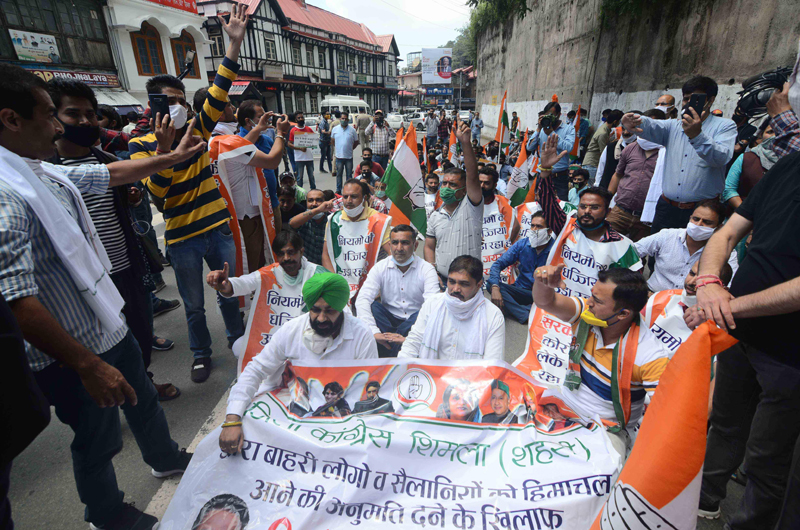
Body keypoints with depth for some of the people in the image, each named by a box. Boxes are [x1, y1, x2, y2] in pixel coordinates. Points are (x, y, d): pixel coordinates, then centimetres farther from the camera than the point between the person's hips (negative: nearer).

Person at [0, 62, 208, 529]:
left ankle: (166, 458, 52)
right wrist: (87, 365, -27)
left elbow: (112, 173, 18)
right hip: (75, 353, -8)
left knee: (143, 398, 26)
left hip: (109, 327, 9)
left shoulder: (45, 172, 1)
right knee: (98, 438, 15)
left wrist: (173, 157, 26)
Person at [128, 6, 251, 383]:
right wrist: (164, 148, -26)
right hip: (182, 239, -2)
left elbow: (218, 94, -7)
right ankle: (201, 354, 33)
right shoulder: (141, 145, -4)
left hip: (218, 228, 2)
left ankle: (237, 339, 39)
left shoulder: (198, 130, 3)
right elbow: (155, 193, -16)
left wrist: (235, 44, -15)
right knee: (194, 305, 12)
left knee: (229, 292, 16)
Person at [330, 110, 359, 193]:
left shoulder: (352, 130, 1)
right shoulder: (335, 129, 5)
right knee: (339, 174, 8)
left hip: (349, 156, 0)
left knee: (349, 174, 7)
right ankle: (338, 190, 17)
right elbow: (332, 141, 17)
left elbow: (356, 142, 10)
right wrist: (337, 148, 9)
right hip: (339, 156, 0)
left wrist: (350, 148, 4)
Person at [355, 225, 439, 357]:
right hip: (389, 320, 1)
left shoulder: (426, 269, -9)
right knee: (371, 306, -26)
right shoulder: (380, 267, -4)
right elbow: (362, 300, -17)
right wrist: (374, 332, -34)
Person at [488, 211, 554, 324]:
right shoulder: (522, 244, 0)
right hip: (521, 291, 3)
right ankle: (526, 316, -35)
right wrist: (495, 287, -24)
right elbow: (498, 264, -5)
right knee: (491, 284, -22)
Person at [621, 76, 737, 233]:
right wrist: (633, 121, -31)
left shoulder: (725, 126, 5)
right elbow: (652, 127, -8)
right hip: (667, 208, 3)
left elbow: (721, 157, -16)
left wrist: (697, 135, -32)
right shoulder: (674, 126, 16)